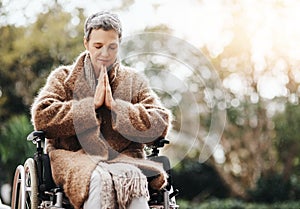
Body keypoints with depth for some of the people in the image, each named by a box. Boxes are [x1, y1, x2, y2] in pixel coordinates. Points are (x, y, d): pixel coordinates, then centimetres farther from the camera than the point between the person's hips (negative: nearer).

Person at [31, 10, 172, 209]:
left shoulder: (135, 81, 19)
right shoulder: (63, 77, 16)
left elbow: (161, 124, 6)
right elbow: (41, 117, -1)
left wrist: (115, 106, -4)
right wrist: (92, 105, -4)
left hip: (123, 157, 1)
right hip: (74, 156, -1)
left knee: (133, 178, -36)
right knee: (99, 179, -38)